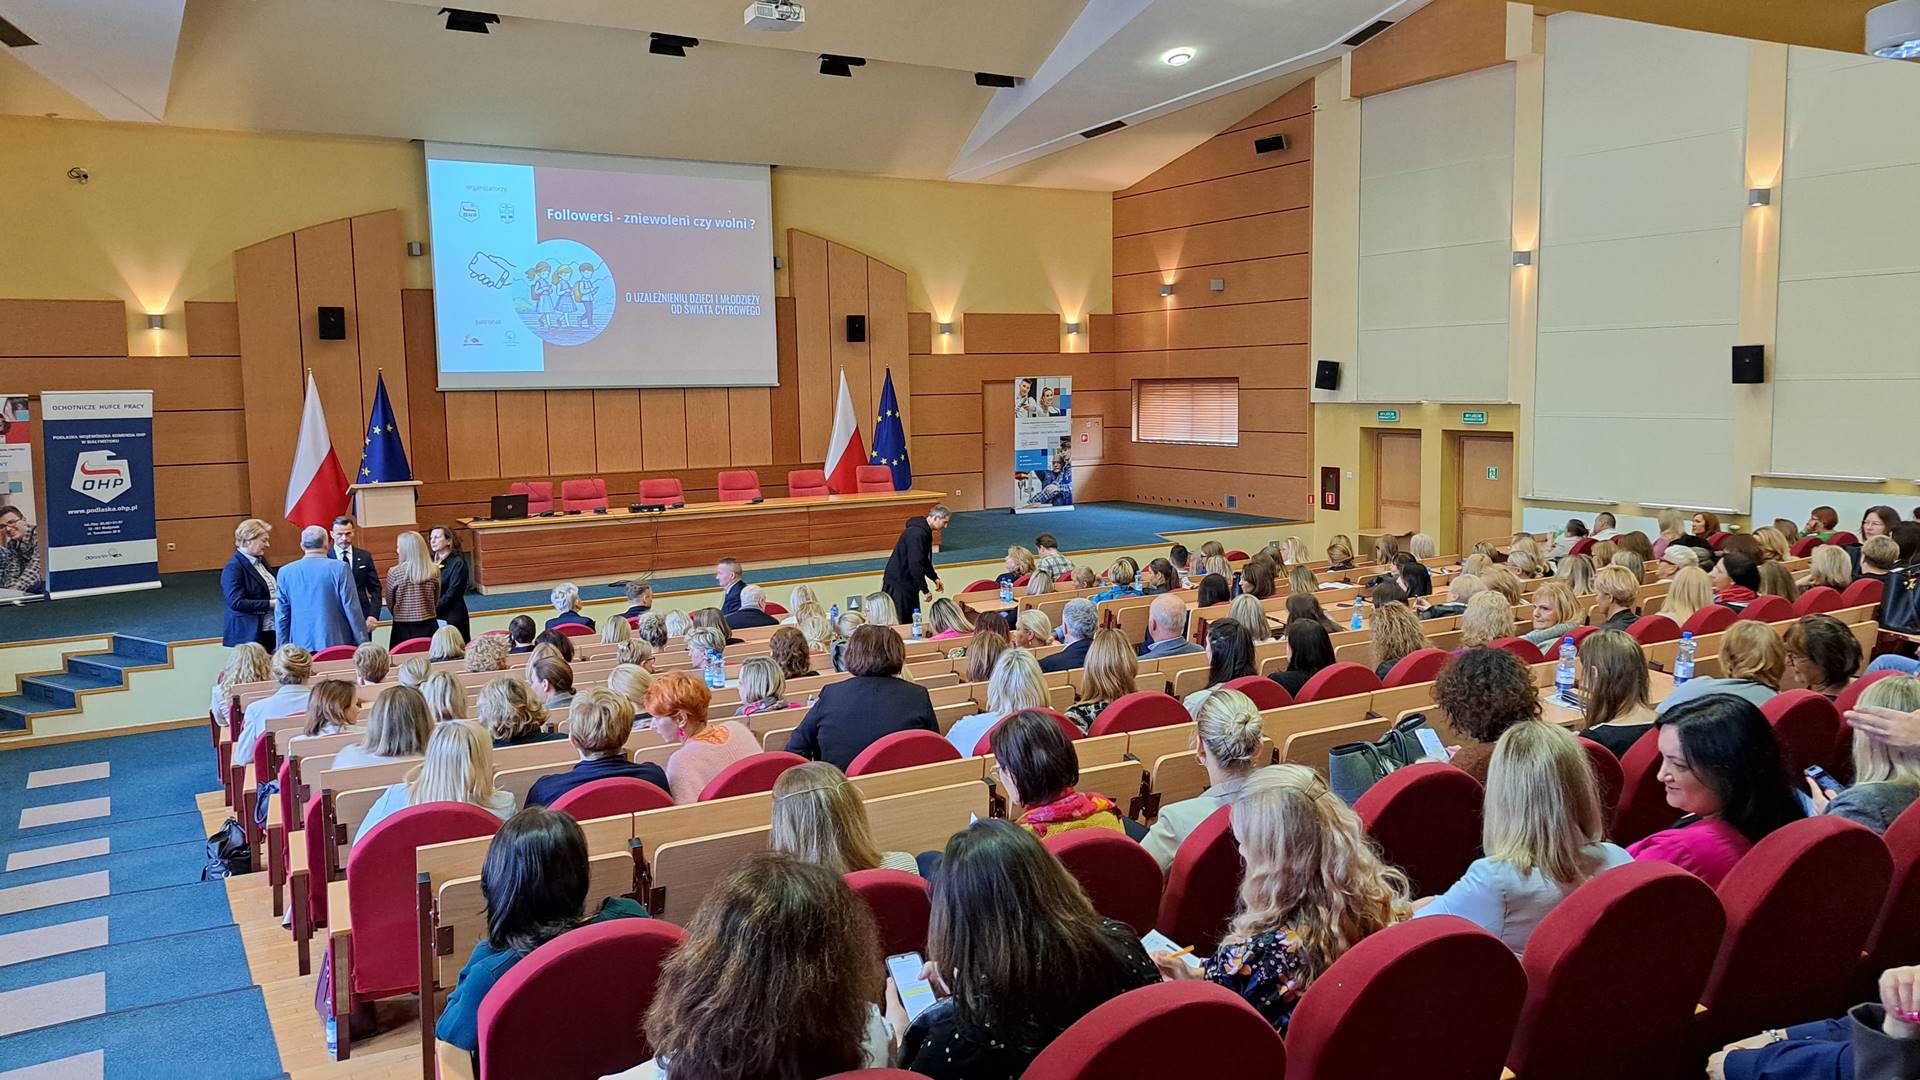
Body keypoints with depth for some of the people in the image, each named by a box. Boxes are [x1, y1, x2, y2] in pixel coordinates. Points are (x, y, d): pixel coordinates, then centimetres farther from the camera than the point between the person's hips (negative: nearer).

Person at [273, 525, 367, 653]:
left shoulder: (285, 572, 4)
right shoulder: (339, 569, -6)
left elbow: (281, 614, 9)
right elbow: (352, 609, -4)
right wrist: (362, 642, 3)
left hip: (301, 645, 3)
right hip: (336, 643, -3)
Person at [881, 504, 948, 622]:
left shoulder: (925, 532, 11)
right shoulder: (917, 534, -22)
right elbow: (915, 564, -26)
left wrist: (935, 578, 15)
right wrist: (925, 590, -21)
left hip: (909, 583, 10)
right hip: (898, 584, -10)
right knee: (898, 622, -7)